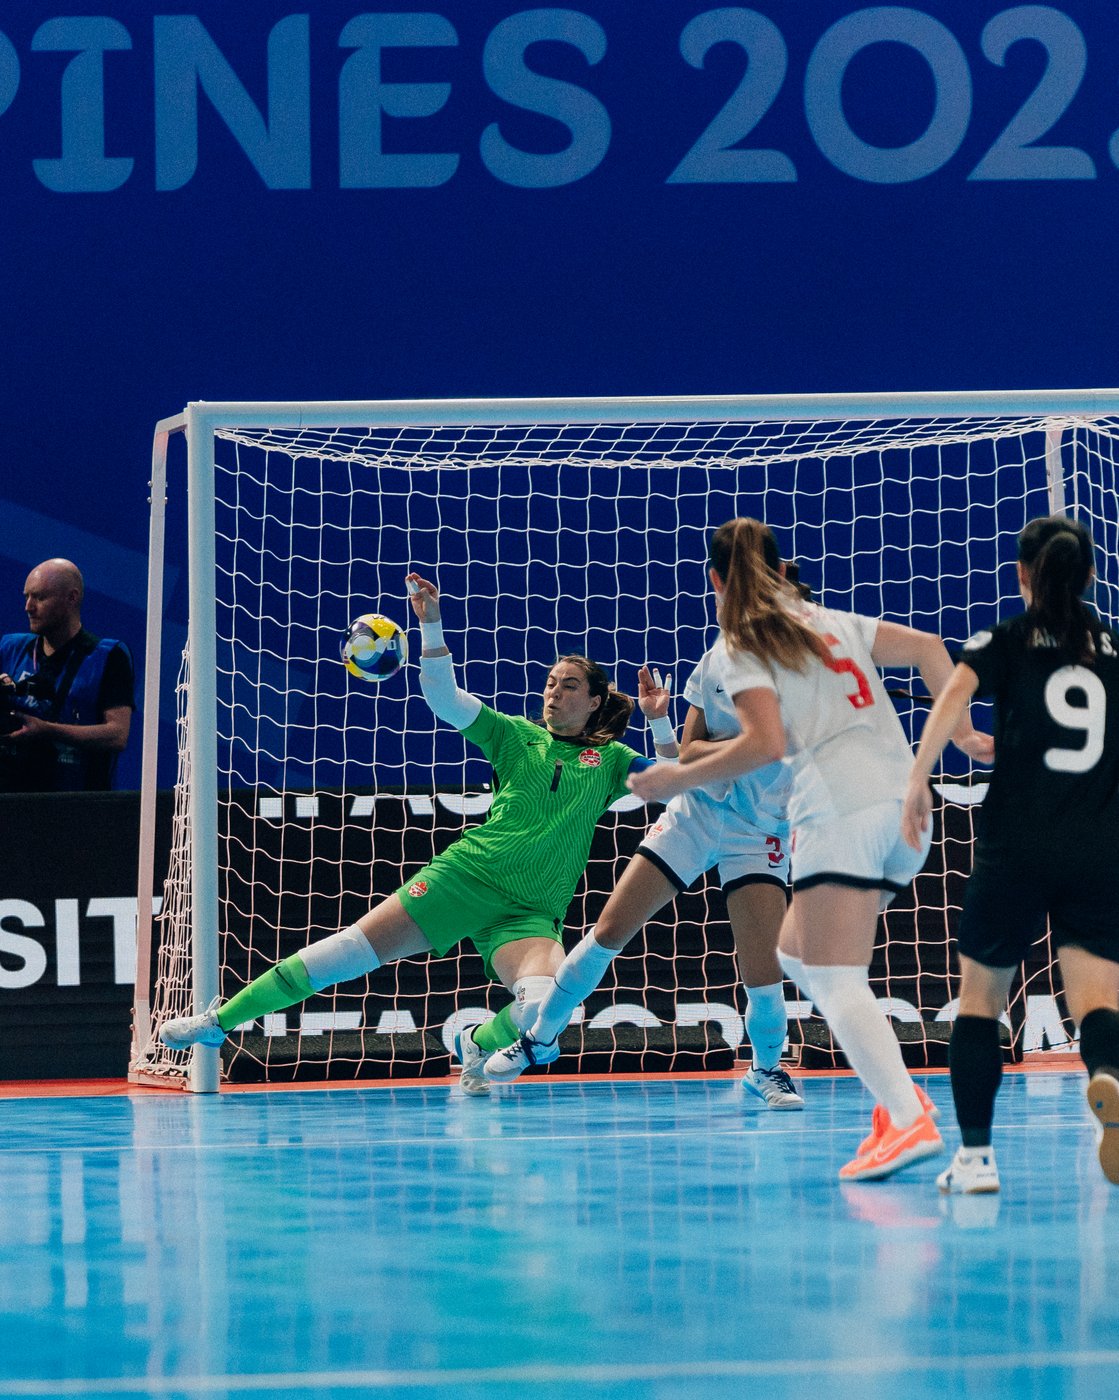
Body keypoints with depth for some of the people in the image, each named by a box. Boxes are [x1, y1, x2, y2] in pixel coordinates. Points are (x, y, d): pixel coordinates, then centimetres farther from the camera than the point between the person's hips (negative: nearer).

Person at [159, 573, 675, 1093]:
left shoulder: (610, 759, 11)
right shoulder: (516, 735, 10)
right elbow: (445, 698, 1)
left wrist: (659, 720, -10)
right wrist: (431, 625, -12)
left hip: (530, 913, 0)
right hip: (465, 875, 1)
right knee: (351, 950, -10)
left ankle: (478, 1045, 5)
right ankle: (219, 1020, 1)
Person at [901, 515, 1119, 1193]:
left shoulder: (1004, 642, 6)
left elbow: (955, 694, -14)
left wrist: (918, 780, -15)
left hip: (1016, 849, -1)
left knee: (980, 996, 15)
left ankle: (975, 1156, 10)